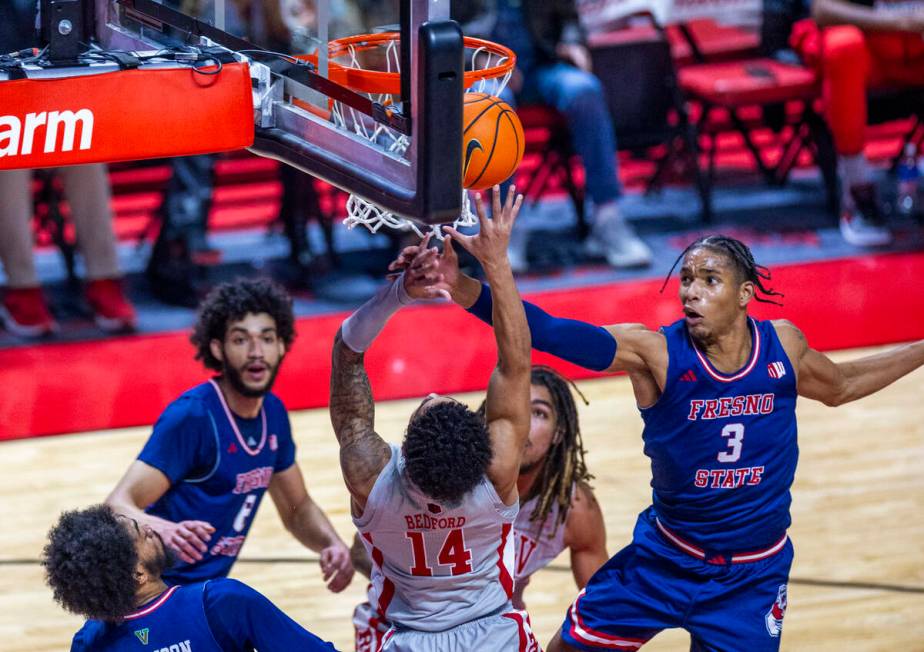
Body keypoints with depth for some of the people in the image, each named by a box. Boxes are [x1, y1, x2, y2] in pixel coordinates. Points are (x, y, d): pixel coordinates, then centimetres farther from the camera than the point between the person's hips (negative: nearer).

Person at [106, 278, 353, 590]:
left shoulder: (274, 414, 4)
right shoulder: (190, 416, -19)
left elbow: (298, 508, 17)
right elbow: (117, 505, -27)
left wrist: (333, 544, -5)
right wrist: (162, 529, -49)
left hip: (211, 588, 8)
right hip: (163, 587, -8)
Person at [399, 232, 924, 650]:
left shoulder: (783, 345, -9)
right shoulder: (655, 351, -19)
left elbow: (839, 386, 15)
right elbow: (553, 332, -35)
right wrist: (463, 288, -50)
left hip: (754, 576, 1)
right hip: (667, 557, -1)